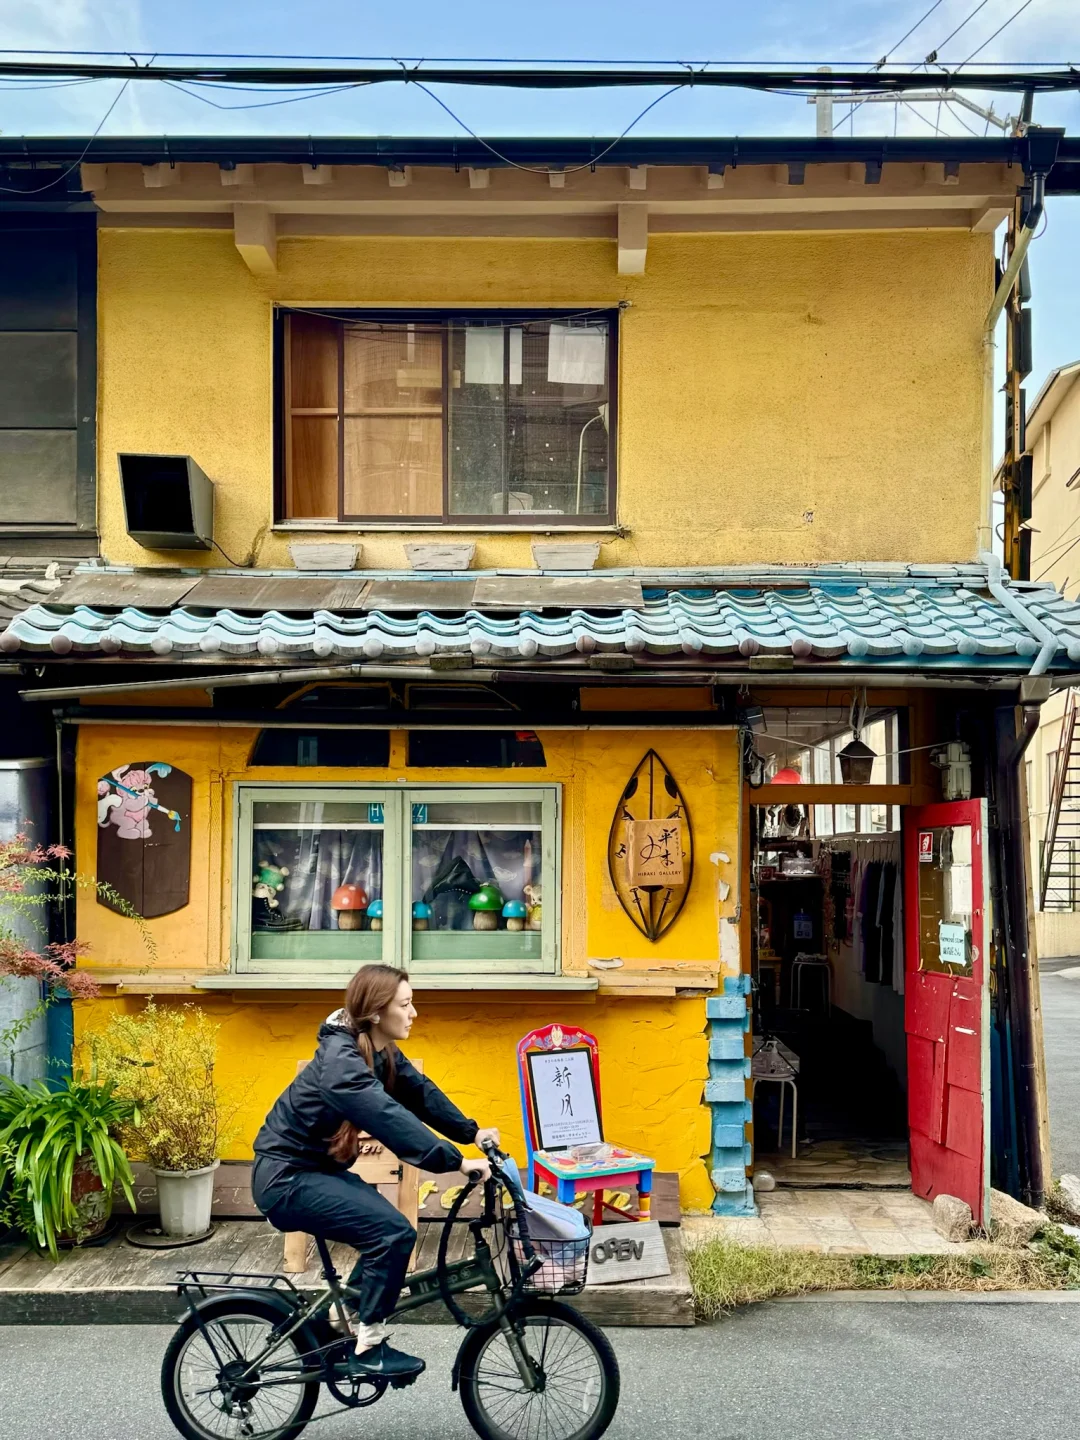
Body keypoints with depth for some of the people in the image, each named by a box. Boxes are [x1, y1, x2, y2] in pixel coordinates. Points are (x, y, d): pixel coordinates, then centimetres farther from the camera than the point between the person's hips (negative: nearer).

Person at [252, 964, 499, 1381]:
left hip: (319, 1168, 10)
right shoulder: (340, 1059, -28)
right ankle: (368, 1349, -5)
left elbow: (421, 1093, 1)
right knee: (394, 1233, -17)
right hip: (286, 1178, -10)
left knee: (386, 1237, 8)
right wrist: (457, 1163, -38)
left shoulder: (381, 1051, 3)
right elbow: (391, 1119, -36)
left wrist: (471, 1132, -11)